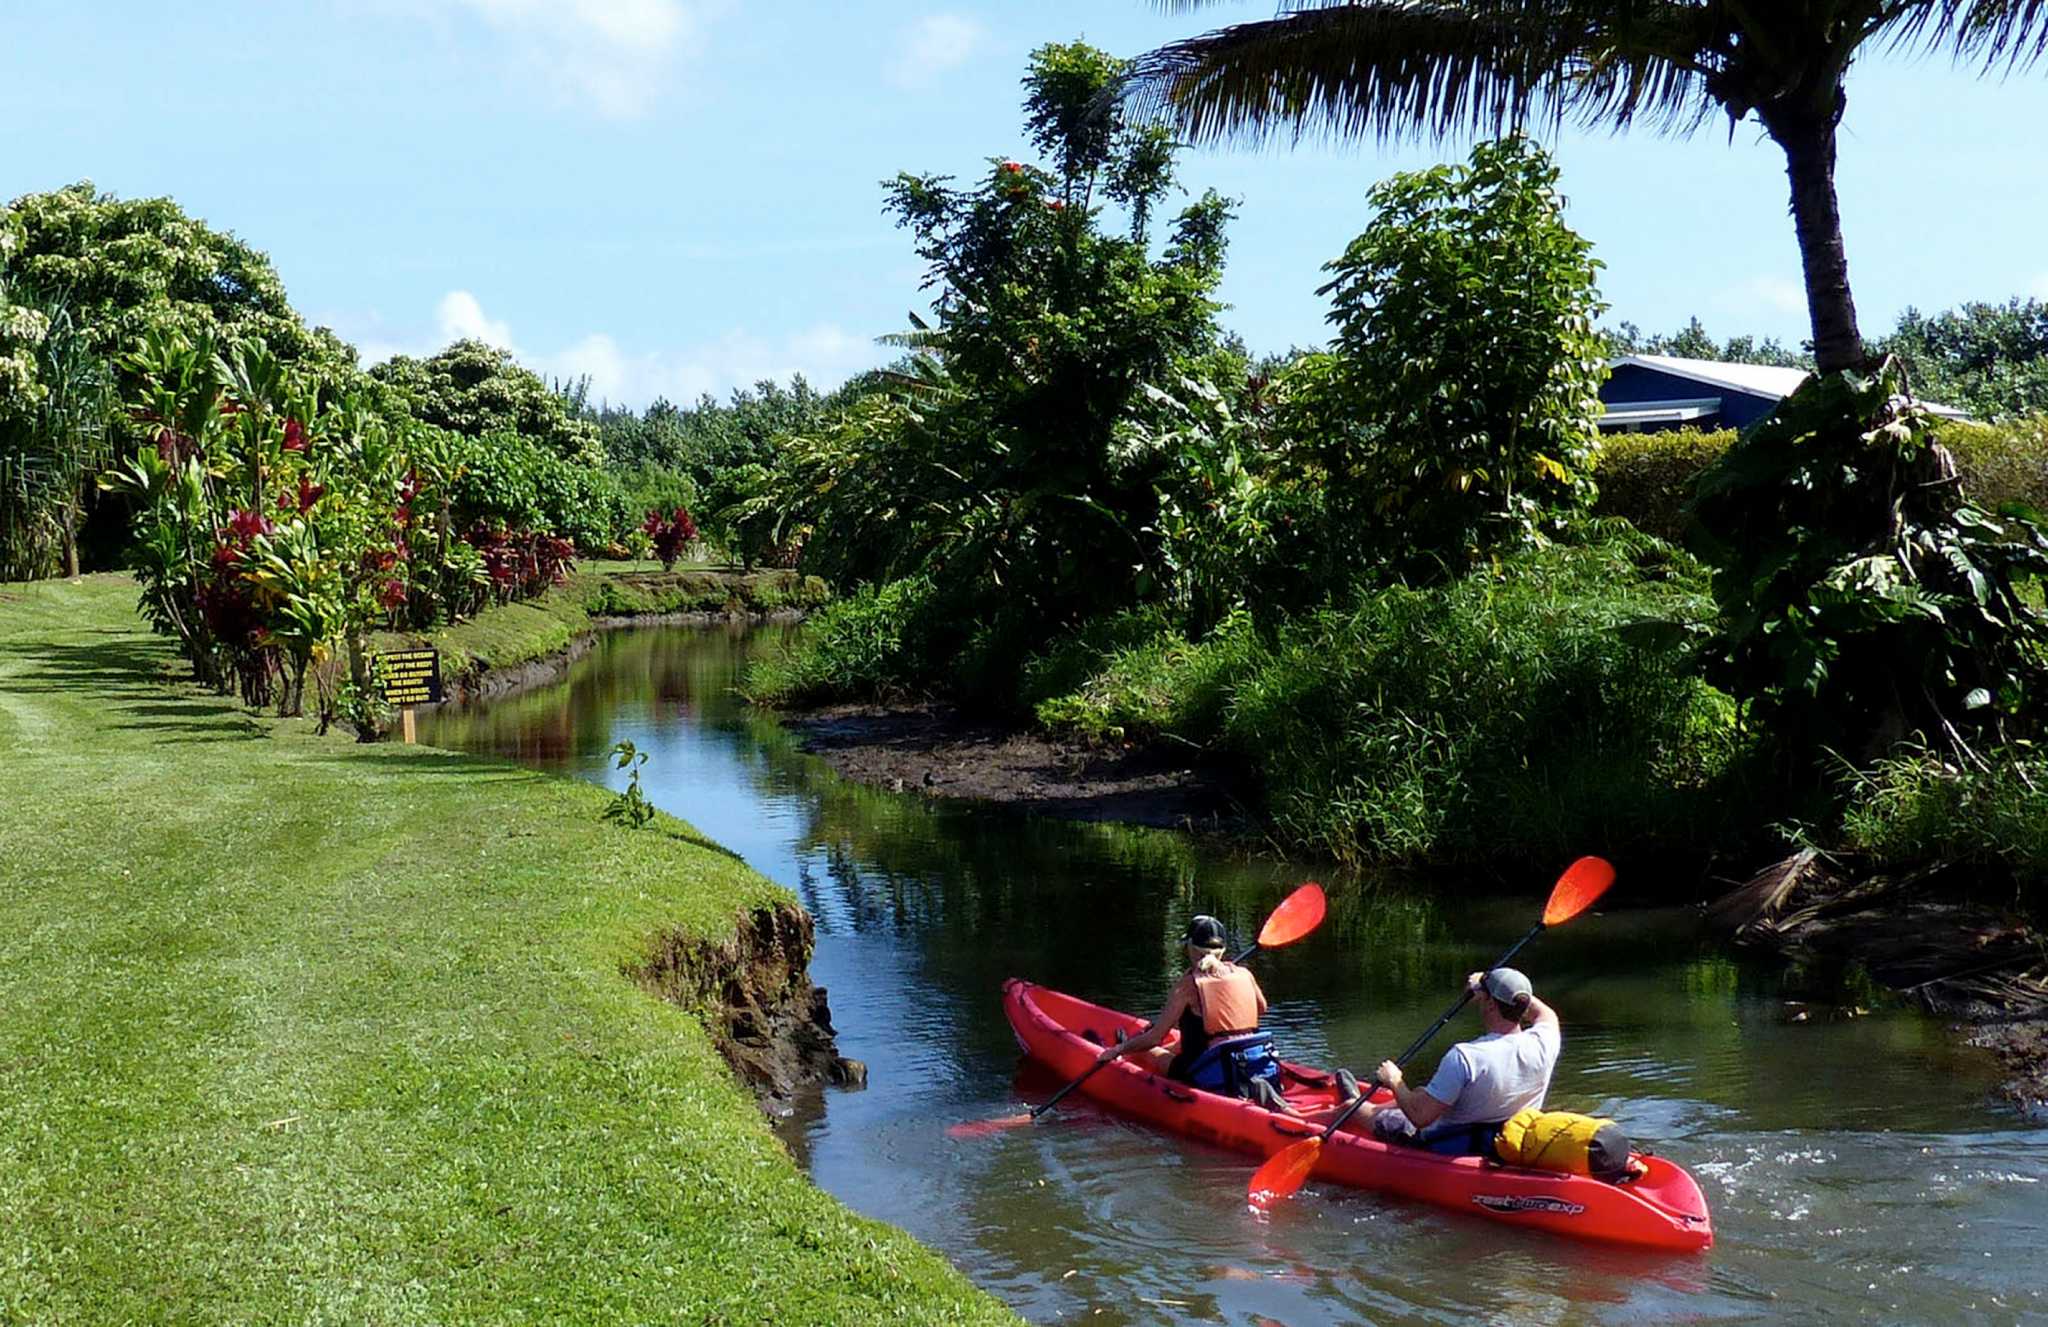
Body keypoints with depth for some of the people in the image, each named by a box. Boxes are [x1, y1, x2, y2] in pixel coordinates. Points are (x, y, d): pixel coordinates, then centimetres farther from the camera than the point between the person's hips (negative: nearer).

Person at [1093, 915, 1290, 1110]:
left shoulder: (1188, 984, -6)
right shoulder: (1244, 974, 6)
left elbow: (1154, 1038, -5)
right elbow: (1261, 1008, 29)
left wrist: (1119, 1050, 10)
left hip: (1217, 1073, -6)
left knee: (1151, 1053, 16)